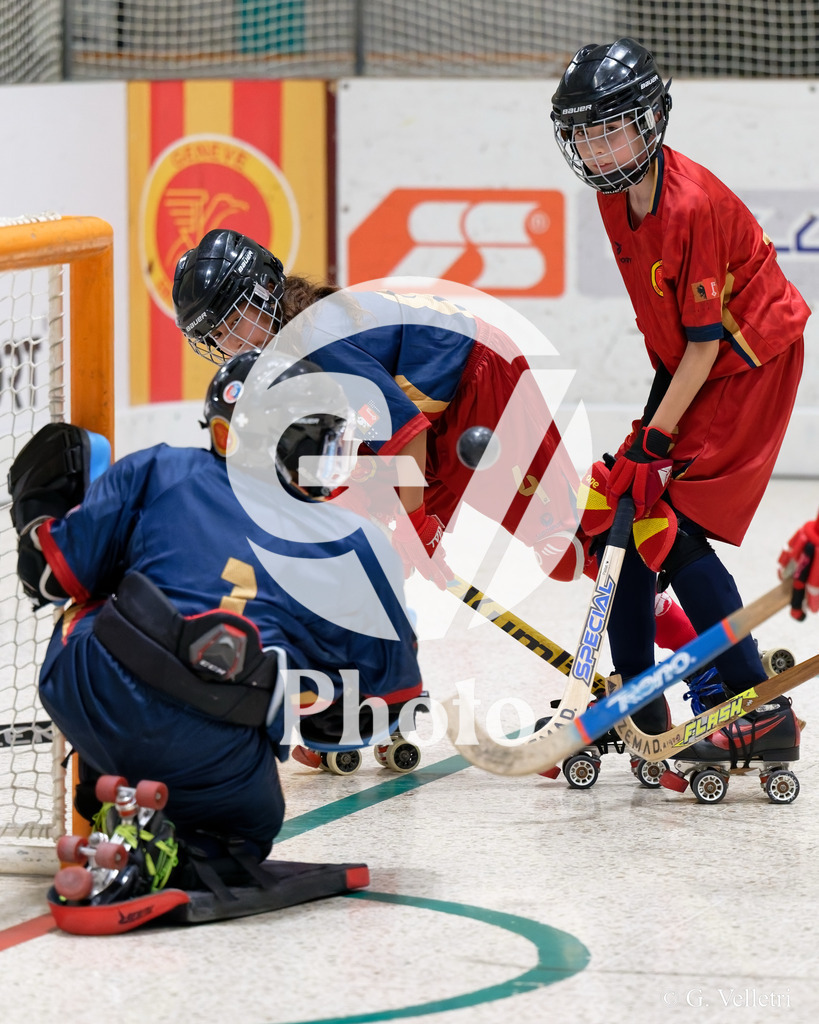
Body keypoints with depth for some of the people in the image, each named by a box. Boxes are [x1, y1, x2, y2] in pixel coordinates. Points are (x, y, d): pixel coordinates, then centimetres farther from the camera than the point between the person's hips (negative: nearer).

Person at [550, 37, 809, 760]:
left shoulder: (693, 205, -27)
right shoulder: (616, 195, -1)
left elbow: (707, 339, -24)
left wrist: (655, 439, -22)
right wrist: (650, 431, 10)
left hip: (750, 365, -9)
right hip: (688, 364, 9)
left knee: (671, 530, -15)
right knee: (627, 509, 8)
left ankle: (766, 716, -12)